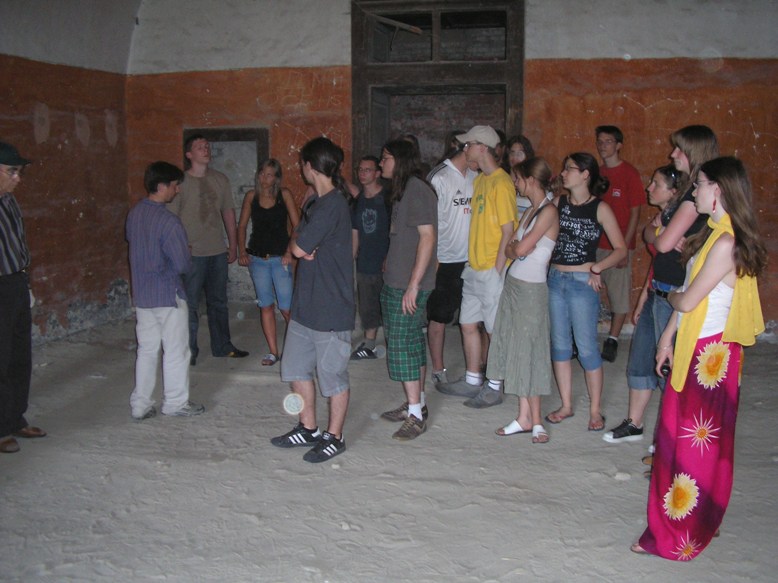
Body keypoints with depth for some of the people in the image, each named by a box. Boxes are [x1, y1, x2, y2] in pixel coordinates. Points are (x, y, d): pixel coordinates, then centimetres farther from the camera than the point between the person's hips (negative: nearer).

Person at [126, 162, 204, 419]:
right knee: (176, 351, 7)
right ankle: (176, 402, 18)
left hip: (141, 294, 7)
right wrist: (186, 256, 2)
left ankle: (140, 405, 19)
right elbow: (183, 264, -20)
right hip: (168, 294, -7)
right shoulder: (168, 221, -21)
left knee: (146, 350, 15)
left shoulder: (134, 214, 3)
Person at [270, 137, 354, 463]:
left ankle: (334, 437, 19)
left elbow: (298, 248, -19)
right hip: (306, 302, 10)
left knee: (333, 375, 5)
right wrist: (305, 248, -6)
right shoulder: (316, 202, 12)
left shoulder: (332, 205, -20)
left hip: (331, 306, -10)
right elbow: (300, 246, 14)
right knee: (296, 366, 17)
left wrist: (300, 244, 1)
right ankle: (308, 428, 32)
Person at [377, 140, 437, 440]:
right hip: (395, 281, 10)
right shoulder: (403, 190, 15)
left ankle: (416, 415, -1)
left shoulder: (417, 190, -15)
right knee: (412, 342, 15)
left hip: (409, 284, -10)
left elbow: (427, 237, -21)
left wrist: (413, 285, -23)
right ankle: (416, 403, 25)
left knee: (403, 344, -8)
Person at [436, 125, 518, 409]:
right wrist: (473, 261, 12)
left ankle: (494, 388, 14)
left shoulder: (501, 183, -15)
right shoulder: (480, 180, 12)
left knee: (495, 330, 2)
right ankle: (472, 381, 28)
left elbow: (509, 231, -17)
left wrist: (497, 270, -17)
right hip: (474, 268, 9)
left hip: (492, 270, -9)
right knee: (468, 324, 14)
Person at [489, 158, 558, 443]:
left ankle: (534, 419, 7)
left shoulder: (548, 211, -13)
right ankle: (525, 416, 13)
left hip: (531, 288, -8)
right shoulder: (531, 210, 13)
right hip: (513, 283, 8)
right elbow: (511, 250, 10)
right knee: (515, 349, 7)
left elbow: (521, 249, -18)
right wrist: (516, 247, -10)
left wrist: (515, 245, 1)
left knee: (528, 350, -3)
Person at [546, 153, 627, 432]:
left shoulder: (600, 208, -5)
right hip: (555, 280, 5)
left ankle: (595, 410, 14)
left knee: (586, 348, 0)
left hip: (582, 283, -5)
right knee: (559, 344, 10)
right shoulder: (559, 203, 8)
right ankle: (566, 405, 22)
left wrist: (596, 268, -16)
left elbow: (621, 249, -5)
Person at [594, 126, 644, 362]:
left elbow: (635, 213, -8)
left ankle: (612, 341, 13)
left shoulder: (629, 173, -6)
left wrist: (624, 248, -13)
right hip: (594, 244, 5)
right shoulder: (596, 172, 10)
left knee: (619, 295, 2)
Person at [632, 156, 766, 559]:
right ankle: (685, 522, 33)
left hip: (709, 354, -9)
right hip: (692, 348, 9)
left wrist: (670, 295, 3)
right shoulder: (714, 233, 9)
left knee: (694, 441, 1)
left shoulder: (726, 243, -22)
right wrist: (669, 335, 12)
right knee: (679, 434, 17)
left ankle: (679, 536, 14)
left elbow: (688, 300, -19)